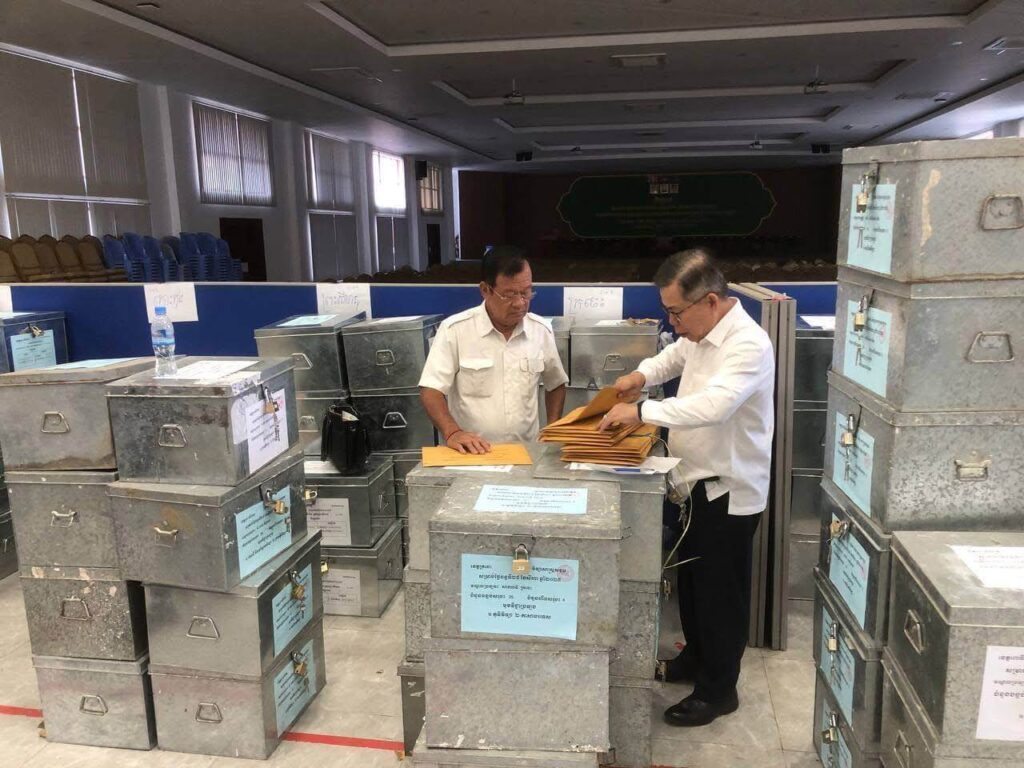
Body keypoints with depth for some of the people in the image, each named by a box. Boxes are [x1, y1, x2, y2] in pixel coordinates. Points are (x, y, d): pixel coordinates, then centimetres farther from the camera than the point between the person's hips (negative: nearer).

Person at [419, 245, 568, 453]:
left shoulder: (541, 330, 5)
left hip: (527, 453, 3)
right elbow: (431, 390, -8)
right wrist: (452, 433, -23)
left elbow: (555, 385, 19)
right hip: (471, 455, -2)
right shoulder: (454, 330, -6)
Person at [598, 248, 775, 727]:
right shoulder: (702, 331, 3)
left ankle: (718, 690, 24)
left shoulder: (747, 344, -26)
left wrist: (643, 412, -35)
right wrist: (644, 374, 5)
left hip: (729, 489, -9)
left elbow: (714, 405, -40)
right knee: (690, 579, 22)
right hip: (699, 481, 9)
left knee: (720, 591, 6)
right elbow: (677, 355, 24)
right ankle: (696, 659, 42)